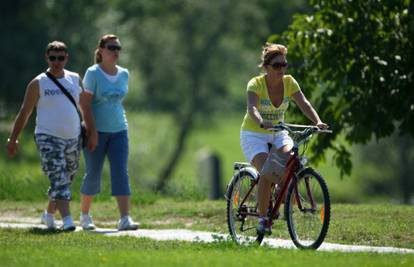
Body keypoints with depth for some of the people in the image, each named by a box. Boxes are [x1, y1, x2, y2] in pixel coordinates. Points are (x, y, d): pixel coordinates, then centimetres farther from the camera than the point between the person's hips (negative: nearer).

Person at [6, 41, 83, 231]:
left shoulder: (75, 79, 9)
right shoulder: (38, 84, -2)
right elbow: (24, 113, 2)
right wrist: (13, 139, 1)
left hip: (73, 138, 5)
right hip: (48, 138, -5)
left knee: (66, 180, 12)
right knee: (59, 181, -16)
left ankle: (49, 214, 30)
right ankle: (67, 220, -24)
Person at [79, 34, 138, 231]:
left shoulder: (124, 74, 8)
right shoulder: (93, 73, -8)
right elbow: (85, 104, -13)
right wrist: (92, 131, -18)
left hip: (119, 131, 4)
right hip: (97, 131, -4)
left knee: (121, 172, -8)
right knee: (93, 174, 3)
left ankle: (125, 219, -15)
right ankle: (84, 215, 22)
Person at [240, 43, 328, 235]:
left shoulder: (289, 82, -6)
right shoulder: (256, 84, -18)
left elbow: (304, 104, -18)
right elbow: (252, 108, -36)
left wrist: (317, 122, -36)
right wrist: (262, 123, -57)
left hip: (277, 133, 4)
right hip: (254, 135, -4)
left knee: (291, 154, -29)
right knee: (267, 172, -28)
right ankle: (262, 218, -15)